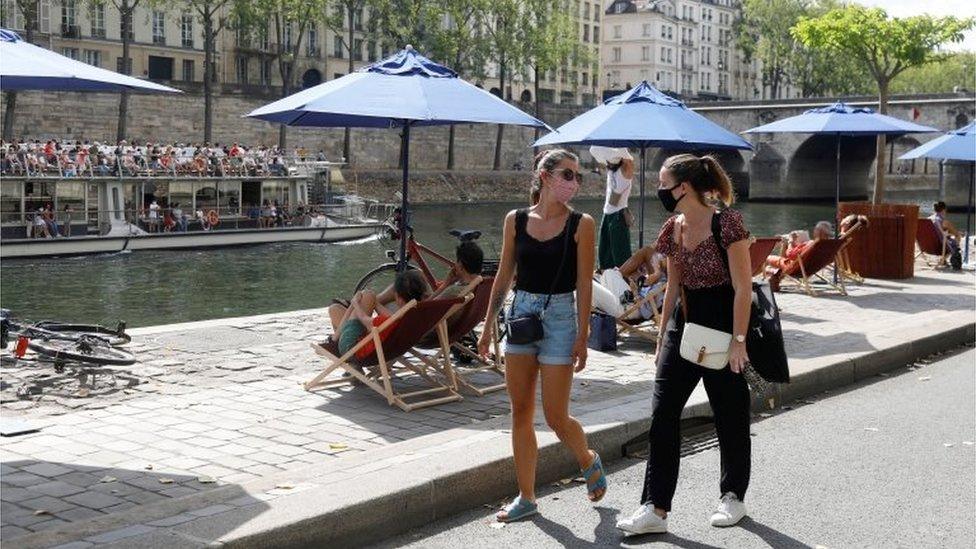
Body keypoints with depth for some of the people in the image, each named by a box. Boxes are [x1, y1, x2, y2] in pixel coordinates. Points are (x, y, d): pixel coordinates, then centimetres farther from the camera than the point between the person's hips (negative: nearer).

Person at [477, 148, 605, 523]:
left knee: (556, 418, -1)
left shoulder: (581, 224, -5)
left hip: (559, 317, -4)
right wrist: (488, 325, 8)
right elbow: (504, 276, 9)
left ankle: (589, 461, 30)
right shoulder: (516, 220, 4)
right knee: (521, 413, 7)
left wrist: (582, 336, -9)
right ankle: (526, 498, 18)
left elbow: (584, 284, -6)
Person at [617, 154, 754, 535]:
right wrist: (663, 336, 15)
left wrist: (738, 340, -17)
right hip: (683, 323, 7)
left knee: (730, 416, 8)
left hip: (722, 323, -6)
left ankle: (733, 496, 28)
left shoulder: (727, 223, -14)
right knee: (662, 414, -1)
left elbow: (742, 288, -14)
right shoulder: (674, 228, 7)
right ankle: (655, 509, 3)